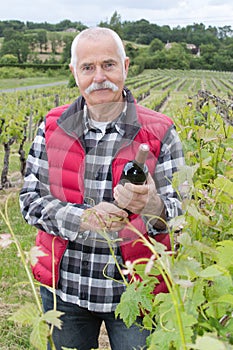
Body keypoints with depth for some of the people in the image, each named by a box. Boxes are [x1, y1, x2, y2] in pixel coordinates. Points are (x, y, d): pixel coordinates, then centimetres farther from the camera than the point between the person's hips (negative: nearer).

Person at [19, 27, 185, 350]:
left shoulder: (159, 132, -8)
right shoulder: (52, 127, -1)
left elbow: (181, 212, -9)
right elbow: (30, 200, -2)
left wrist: (150, 205, -33)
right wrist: (83, 219, -21)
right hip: (63, 288, 2)